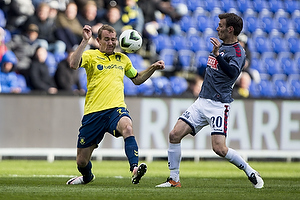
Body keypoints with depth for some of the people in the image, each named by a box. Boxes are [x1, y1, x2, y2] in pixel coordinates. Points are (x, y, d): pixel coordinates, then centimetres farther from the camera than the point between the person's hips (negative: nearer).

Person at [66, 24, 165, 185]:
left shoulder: (122, 59, 16)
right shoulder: (91, 56, 3)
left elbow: (137, 79, 31)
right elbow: (74, 64, -18)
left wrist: (153, 68, 16)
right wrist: (85, 41, -22)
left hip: (116, 109, 1)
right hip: (93, 112, -1)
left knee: (127, 128, -37)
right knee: (82, 161, 6)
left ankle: (135, 170, -51)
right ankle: (87, 177, 43)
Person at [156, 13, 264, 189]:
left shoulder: (237, 51, -10)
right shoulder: (220, 46, 17)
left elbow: (232, 72, -30)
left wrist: (217, 55, -37)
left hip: (219, 105, -8)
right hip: (202, 101, 8)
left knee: (219, 148, -18)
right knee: (175, 135, -5)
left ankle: (251, 173, 2)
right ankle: (174, 179, 3)